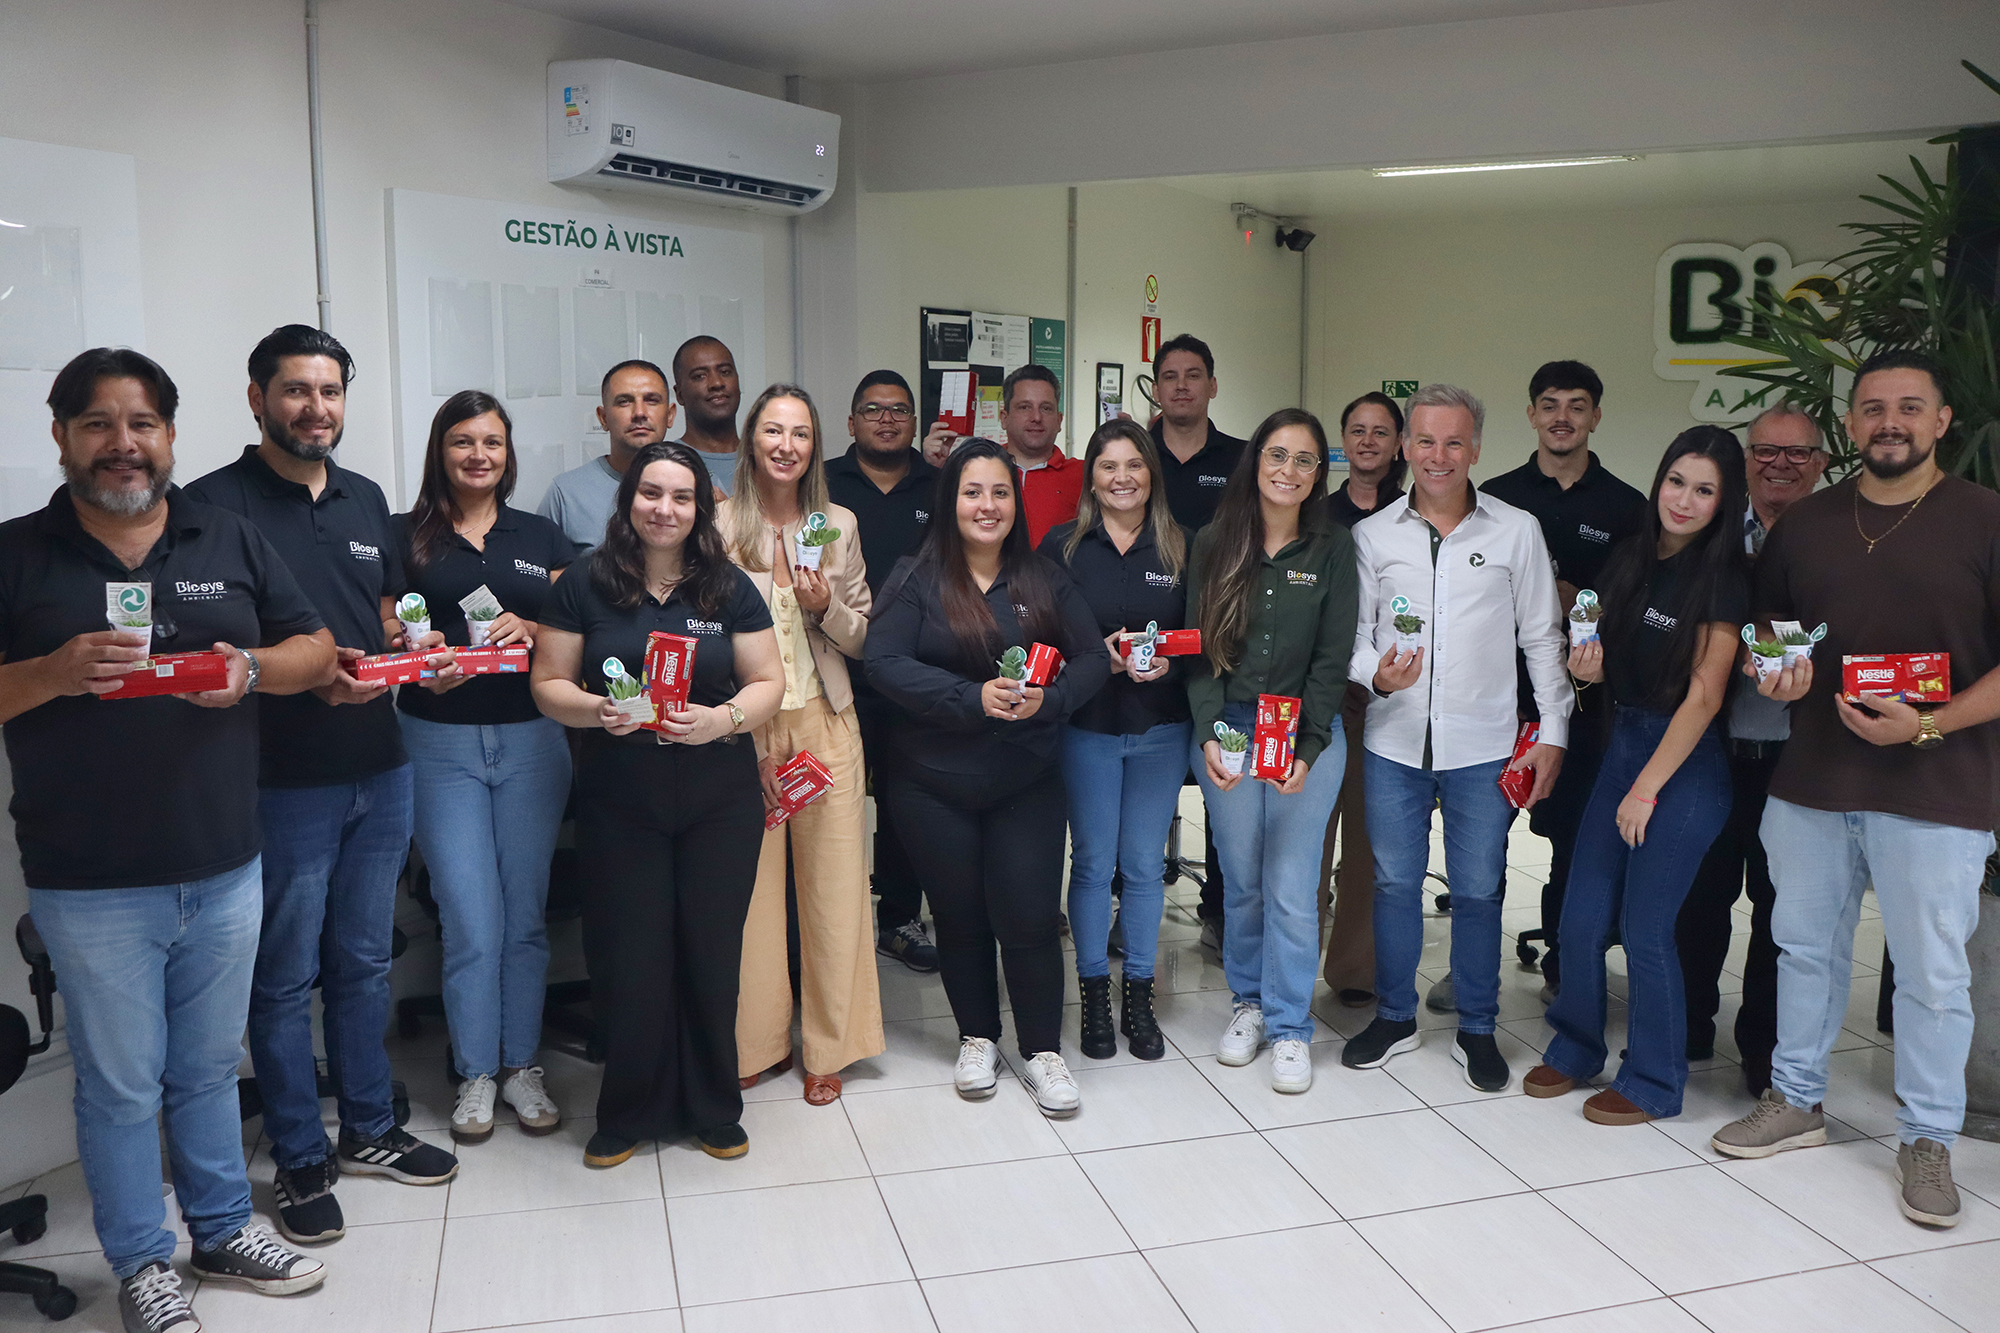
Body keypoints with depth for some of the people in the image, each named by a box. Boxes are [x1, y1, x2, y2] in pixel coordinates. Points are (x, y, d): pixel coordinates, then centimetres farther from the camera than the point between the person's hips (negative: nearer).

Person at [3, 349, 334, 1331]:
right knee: (120, 1085, 10)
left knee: (209, 1068, 18)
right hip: (90, 887, -2)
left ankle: (223, 1232, 35)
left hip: (225, 870, 3)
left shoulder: (231, 542, 6)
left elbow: (317, 650, 6)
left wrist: (251, 669, -14)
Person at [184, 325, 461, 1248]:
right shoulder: (216, 503, -8)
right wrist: (303, 675, -25)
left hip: (380, 768, 6)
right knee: (286, 979, 7)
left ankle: (369, 1130, 31)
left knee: (363, 962, 17)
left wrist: (420, 653, -3)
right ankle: (301, 1162, 21)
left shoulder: (366, 500, 11)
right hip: (283, 780, -6)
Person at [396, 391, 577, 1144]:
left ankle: (521, 1065, 21)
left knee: (526, 912, 7)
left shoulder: (541, 539, 10)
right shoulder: (409, 537, 4)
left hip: (530, 737, 2)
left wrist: (530, 630, -11)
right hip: (440, 742, -2)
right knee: (471, 919, -3)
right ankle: (477, 1074, 15)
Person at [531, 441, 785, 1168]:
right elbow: (549, 684, 3)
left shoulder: (730, 589, 3)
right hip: (618, 801, 0)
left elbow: (767, 684, 2)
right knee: (628, 958, 2)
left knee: (710, 952, 5)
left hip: (718, 799, 1)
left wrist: (723, 718, -17)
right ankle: (626, 1113, 22)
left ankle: (714, 1108, 24)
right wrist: (596, 710, -18)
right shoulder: (585, 587, 1)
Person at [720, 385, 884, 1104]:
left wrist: (826, 607, -11)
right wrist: (751, 742, -7)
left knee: (834, 880, 4)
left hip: (826, 723, 2)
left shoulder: (839, 526, 6)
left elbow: (862, 638, 10)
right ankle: (758, 1038, 22)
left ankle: (827, 1045, 18)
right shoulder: (719, 525, -2)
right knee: (750, 882, 3)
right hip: (744, 726, -2)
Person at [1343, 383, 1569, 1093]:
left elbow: (1542, 639, 4)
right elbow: (1353, 633, 8)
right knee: (1395, 882, 10)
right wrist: (1375, 674, -13)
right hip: (1393, 741, 1)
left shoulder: (1517, 531, 1)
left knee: (1478, 891, 7)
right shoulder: (1373, 534, 4)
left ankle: (1477, 1029, 24)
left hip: (1483, 745, -1)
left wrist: (1553, 732, -1)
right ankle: (1395, 1016, 27)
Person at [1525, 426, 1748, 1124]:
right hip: (1622, 743, 6)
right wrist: (1590, 665, -6)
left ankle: (1653, 1084, 19)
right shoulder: (1630, 559, 7)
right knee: (1582, 917, 8)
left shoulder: (1723, 577, -12)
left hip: (1685, 762, -6)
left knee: (1645, 929, 0)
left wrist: (1647, 789, -13)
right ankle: (1576, 1049, 29)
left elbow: (1705, 695, -14)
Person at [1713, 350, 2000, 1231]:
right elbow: (1766, 620, 19)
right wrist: (1777, 671, -2)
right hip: (1811, 780, 4)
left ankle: (1928, 1139, 22)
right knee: (1805, 947, 15)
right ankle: (1795, 1101, 32)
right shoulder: (1805, 522, 8)